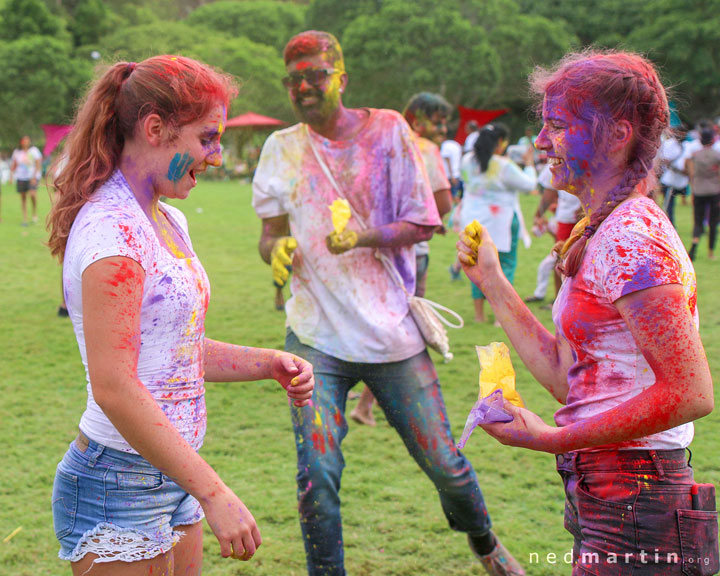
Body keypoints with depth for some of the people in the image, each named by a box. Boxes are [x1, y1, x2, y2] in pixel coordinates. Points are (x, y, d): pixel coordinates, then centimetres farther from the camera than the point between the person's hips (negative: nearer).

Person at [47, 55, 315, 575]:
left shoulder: (168, 222, 10)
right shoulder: (111, 230, -19)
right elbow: (113, 387, -26)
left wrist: (269, 363, 3)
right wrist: (214, 493, -27)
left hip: (171, 479, 9)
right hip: (118, 490, -9)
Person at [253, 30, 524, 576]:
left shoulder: (387, 129, -2)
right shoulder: (282, 148, 4)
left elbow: (420, 225, -3)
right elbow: (270, 234, 10)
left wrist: (362, 237, -21)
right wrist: (277, 249, -14)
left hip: (391, 327, -1)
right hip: (316, 336, 1)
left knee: (445, 464, 6)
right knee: (316, 478, -8)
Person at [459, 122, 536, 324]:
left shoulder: (468, 161, 0)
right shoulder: (505, 167, -17)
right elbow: (528, 185, -6)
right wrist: (529, 165, 10)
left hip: (474, 220, 5)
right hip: (500, 221, -5)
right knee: (506, 264, 5)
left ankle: (479, 314, 13)